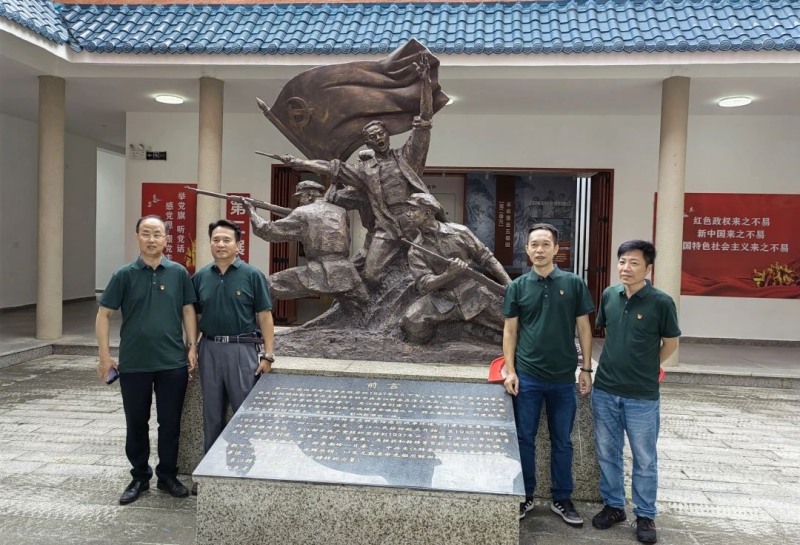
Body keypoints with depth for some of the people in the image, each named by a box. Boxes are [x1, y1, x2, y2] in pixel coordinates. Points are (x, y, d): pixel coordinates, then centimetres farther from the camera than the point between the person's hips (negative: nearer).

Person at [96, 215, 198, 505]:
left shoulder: (179, 273, 1)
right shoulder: (125, 275, -2)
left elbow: (188, 310, 7)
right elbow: (104, 315, 1)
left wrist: (192, 347, 0)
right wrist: (105, 356, -4)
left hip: (173, 362, 0)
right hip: (133, 364, 0)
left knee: (170, 423, 8)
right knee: (136, 423, 11)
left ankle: (167, 476, 24)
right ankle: (140, 477, 28)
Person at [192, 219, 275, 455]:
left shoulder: (252, 275, -4)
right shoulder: (200, 277, 6)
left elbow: (264, 316, -4)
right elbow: (195, 317, 13)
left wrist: (268, 355, -9)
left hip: (242, 349, -3)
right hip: (209, 349, 3)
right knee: (212, 414, 14)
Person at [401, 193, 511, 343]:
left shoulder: (459, 232, -2)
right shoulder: (415, 252, 1)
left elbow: (487, 258, 4)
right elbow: (424, 285, -9)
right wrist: (450, 273, -28)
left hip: (474, 291, 0)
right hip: (442, 299, 0)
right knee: (412, 321, -27)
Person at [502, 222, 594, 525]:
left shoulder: (574, 284, 0)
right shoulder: (517, 287, 1)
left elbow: (583, 329, 4)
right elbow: (510, 331, 4)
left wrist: (586, 369, 2)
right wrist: (510, 371, -3)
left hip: (564, 378, 0)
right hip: (527, 376, 0)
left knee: (562, 441, 12)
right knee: (525, 439, 8)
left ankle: (562, 499, 26)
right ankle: (525, 496, 25)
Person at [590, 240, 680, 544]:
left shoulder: (661, 302, -12)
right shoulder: (609, 295, -1)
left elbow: (671, 343, 1)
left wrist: (645, 369, 9)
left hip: (642, 395, -4)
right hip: (605, 391, 4)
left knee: (645, 459, 10)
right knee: (607, 454, 15)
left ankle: (645, 516, 26)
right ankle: (613, 505, 33)